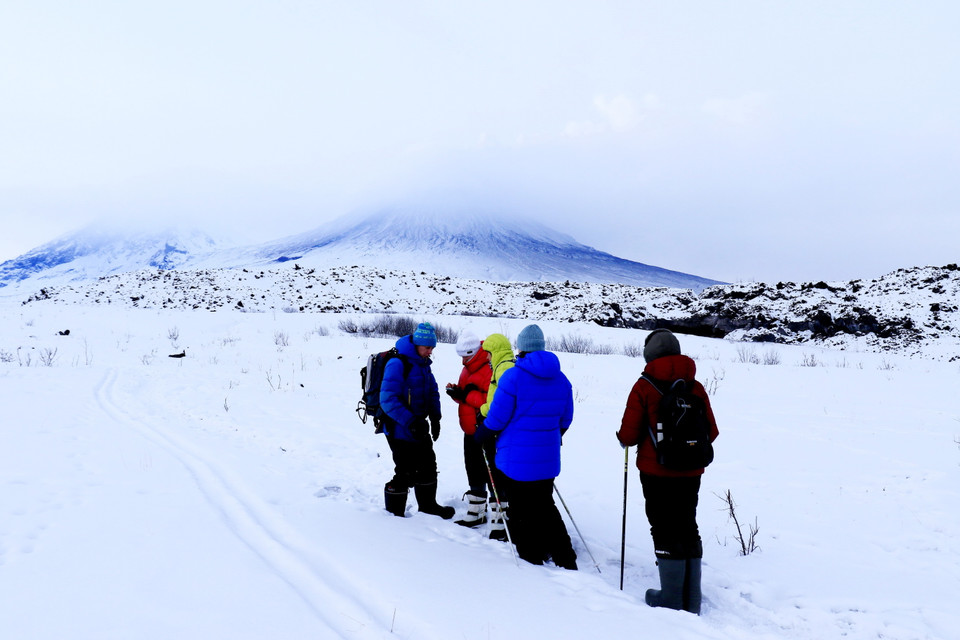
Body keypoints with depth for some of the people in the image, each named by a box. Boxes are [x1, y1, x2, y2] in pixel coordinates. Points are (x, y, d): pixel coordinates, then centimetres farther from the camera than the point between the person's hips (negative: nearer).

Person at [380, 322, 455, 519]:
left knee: (428, 466, 18)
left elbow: (432, 392, 16)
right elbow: (388, 400, -25)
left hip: (419, 428, 9)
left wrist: (435, 417, 0)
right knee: (406, 473, -3)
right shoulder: (397, 364, -19)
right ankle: (394, 513, 15)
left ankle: (428, 505, 36)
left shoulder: (423, 364, 9)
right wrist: (410, 422, -28)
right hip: (400, 430, -9)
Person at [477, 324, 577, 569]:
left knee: (522, 513, 8)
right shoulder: (561, 379, 4)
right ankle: (565, 560, 20)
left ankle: (532, 560, 15)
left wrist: (480, 434, 6)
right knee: (545, 507, 19)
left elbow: (496, 418, -13)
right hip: (548, 460, 6)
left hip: (517, 459, -6)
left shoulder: (512, 376, -15)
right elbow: (565, 420, 12)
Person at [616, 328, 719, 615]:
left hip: (656, 472, -4)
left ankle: (672, 599, 11)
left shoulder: (644, 387, -12)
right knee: (688, 529, 15)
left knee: (665, 531, 5)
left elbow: (629, 434, -14)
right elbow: (711, 432, 5)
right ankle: (691, 601, 23)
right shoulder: (696, 387, 1)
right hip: (690, 473, 5)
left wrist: (622, 438, 9)